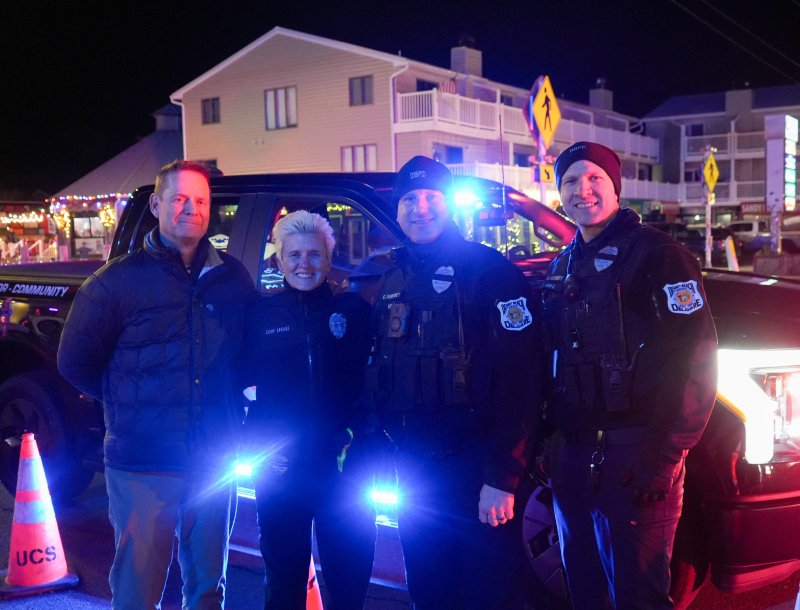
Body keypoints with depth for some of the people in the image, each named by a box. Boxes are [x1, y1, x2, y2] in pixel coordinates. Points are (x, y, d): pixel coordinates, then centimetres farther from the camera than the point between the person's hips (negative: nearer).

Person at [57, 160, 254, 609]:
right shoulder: (119, 280, -3)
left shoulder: (232, 278, 5)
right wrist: (131, 403, 4)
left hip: (214, 462, 3)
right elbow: (76, 362, 4)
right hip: (142, 466, -3)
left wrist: (219, 396, 6)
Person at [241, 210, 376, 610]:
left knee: (349, 576, 10)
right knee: (283, 576, 14)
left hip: (344, 466, 0)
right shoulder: (260, 313, 4)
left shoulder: (353, 309, 2)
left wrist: (356, 435, -10)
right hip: (279, 468, 1)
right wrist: (260, 445, -3)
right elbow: (242, 382, 6)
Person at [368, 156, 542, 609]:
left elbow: (517, 379, -16)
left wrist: (502, 475, -20)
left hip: (475, 462, -6)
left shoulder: (490, 271, -10)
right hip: (414, 465, 6)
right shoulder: (393, 282, 12)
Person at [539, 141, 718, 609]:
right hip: (570, 453, 7)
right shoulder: (564, 266, 14)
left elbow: (696, 360, -15)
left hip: (632, 453, -7)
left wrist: (666, 453, -20)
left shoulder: (655, 254, -9)